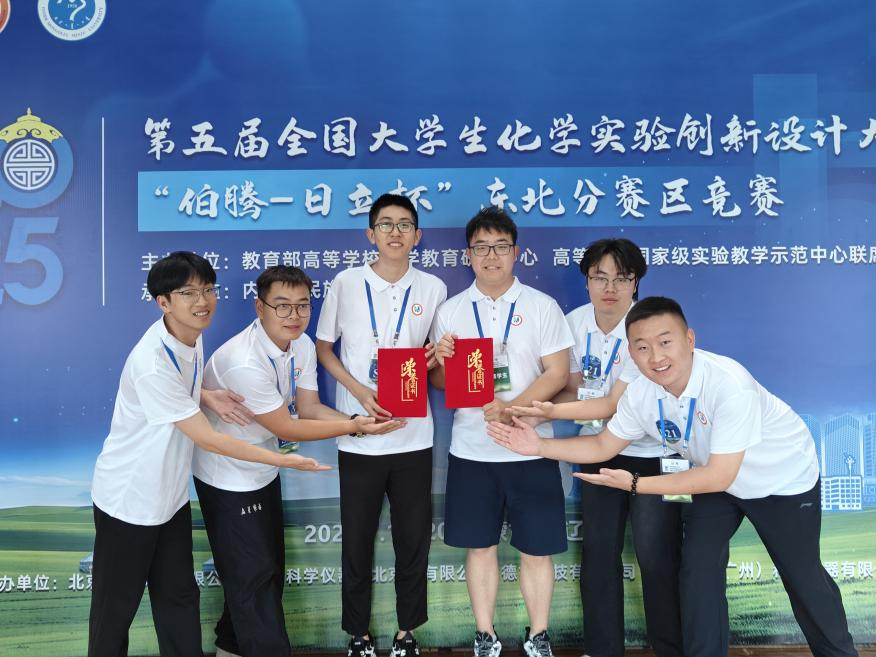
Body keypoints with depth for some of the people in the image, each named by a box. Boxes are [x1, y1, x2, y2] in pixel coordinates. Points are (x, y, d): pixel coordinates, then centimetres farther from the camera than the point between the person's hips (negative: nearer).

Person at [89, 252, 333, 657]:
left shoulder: (193, 336, -4)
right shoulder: (152, 364, -30)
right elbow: (207, 438, -27)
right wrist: (282, 460, -22)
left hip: (170, 495, 8)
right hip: (128, 500, -8)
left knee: (179, 597, 16)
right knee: (116, 607, 10)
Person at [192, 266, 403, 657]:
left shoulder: (302, 345, -7)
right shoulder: (244, 362, -33)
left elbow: (309, 408, -2)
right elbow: (286, 428, -25)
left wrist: (360, 420, -19)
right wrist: (354, 427, -23)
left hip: (264, 471, 9)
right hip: (229, 478, -8)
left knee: (269, 569, 20)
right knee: (253, 577, 1)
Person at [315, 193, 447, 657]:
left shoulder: (433, 288, 2)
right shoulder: (345, 283, -2)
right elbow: (322, 348, 4)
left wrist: (435, 357, -11)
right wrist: (359, 391, -11)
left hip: (414, 434, 1)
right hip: (358, 434, -1)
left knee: (413, 537, 10)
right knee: (357, 539, 9)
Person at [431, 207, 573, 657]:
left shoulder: (542, 307, -1)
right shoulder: (450, 311, 5)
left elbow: (558, 372, -6)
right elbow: (439, 382, 9)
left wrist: (513, 408, -20)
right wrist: (441, 360, -15)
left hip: (530, 448, -1)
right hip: (471, 450, 2)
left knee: (535, 548, 7)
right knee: (480, 546, 10)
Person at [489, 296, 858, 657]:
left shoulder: (730, 385, -40)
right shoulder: (641, 393, -22)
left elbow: (719, 477, -36)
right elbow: (603, 446, -7)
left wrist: (635, 484, -37)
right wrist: (540, 446, -20)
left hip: (784, 477, -4)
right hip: (715, 477, 4)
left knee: (802, 576, 11)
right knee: (698, 567, -1)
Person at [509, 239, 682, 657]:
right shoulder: (574, 322, -3)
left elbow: (614, 405, -24)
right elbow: (572, 388, 5)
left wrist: (552, 411, -32)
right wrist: (538, 410, -15)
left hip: (651, 452, -4)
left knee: (657, 558, -2)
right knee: (598, 553, 9)